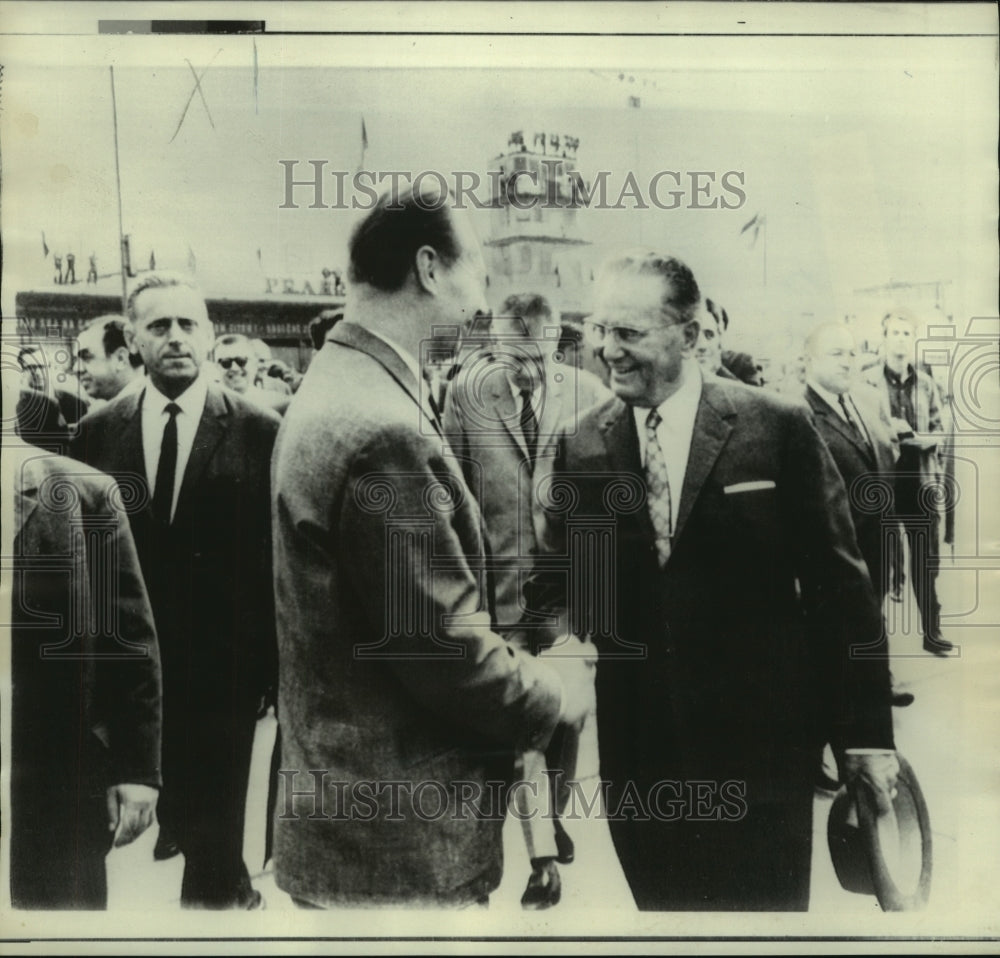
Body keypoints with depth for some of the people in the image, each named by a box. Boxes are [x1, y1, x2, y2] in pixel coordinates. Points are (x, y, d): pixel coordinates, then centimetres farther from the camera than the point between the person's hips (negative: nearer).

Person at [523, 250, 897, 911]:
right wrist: (561, 634, -16)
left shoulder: (780, 429, -7)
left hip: (760, 740, -2)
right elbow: (558, 574, 7)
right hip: (637, 750, 3)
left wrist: (865, 730, -3)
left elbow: (838, 583, -4)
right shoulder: (581, 447, 1)